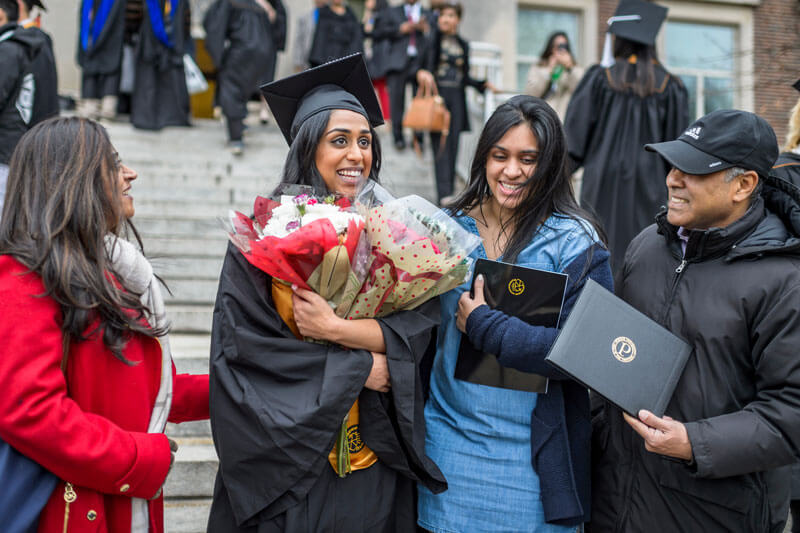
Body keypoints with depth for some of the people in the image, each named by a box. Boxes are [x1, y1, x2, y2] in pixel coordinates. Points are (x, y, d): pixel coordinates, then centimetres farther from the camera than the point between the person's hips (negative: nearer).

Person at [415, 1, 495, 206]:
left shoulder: (463, 45, 15)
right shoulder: (433, 39, 3)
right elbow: (426, 64, -8)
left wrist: (483, 84, 9)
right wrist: (423, 73, -29)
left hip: (456, 98, 4)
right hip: (437, 95, -4)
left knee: (453, 145, 3)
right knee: (440, 144, -12)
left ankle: (449, 191, 10)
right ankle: (444, 193, -17)